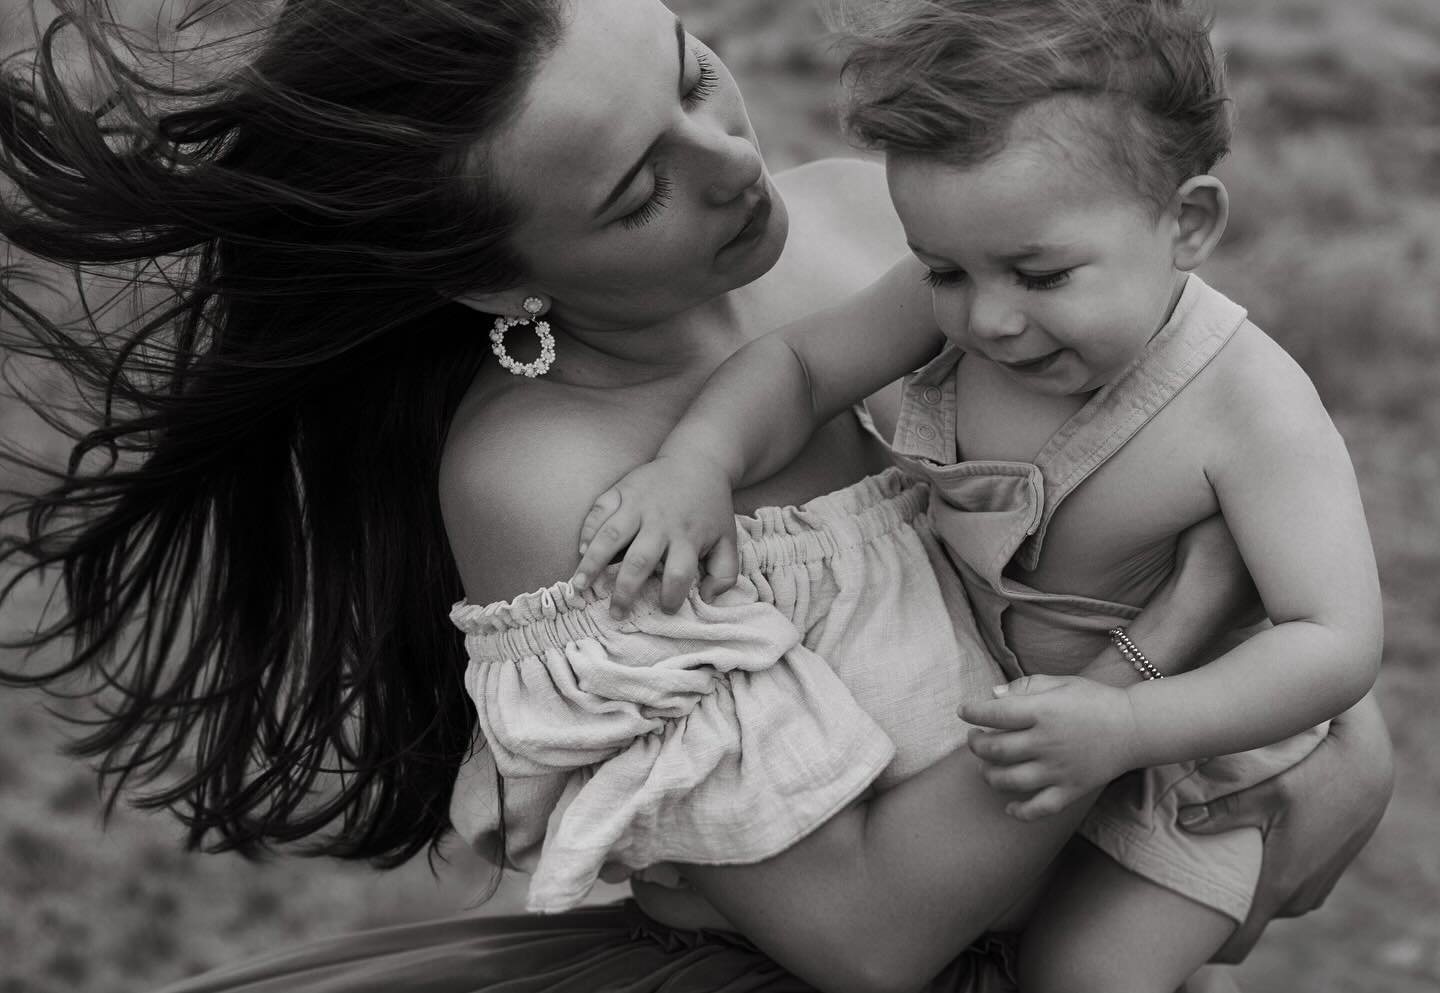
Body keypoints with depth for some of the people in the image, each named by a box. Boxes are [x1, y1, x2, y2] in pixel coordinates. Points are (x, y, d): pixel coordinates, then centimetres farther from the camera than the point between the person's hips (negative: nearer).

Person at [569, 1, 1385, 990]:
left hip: (1180, 731, -5)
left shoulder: (1251, 406, -37)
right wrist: (697, 461, -32)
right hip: (990, 686, 5)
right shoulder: (954, 303, -23)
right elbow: (798, 362, -11)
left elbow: (1337, 643, -37)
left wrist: (1129, 726, -48)